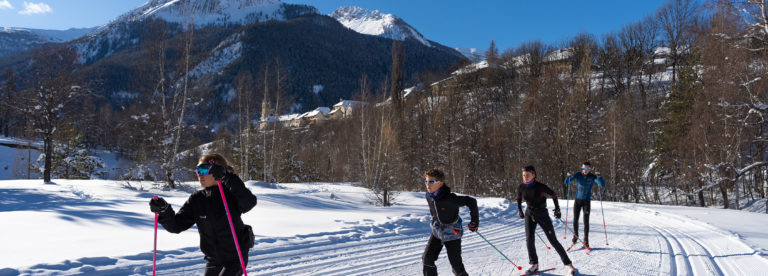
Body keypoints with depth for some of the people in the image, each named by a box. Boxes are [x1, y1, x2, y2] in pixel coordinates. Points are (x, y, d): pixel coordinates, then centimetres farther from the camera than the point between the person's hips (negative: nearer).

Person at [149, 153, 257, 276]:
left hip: (236, 256, -6)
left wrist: (228, 178, -44)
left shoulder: (231, 194, -16)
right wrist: (164, 211, -23)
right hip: (213, 260, 6)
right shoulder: (197, 199, -2)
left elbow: (250, 202, -39)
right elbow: (176, 225, -3)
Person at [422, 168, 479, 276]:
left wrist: (474, 220, -12)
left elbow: (471, 202, -19)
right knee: (427, 259, -3)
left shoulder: (450, 199, -29)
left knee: (456, 265, 0)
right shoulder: (428, 196, -8)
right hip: (437, 231, 6)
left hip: (452, 233, -6)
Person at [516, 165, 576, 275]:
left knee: (553, 241, -1)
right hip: (529, 214, 3)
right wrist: (519, 210, 17)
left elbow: (553, 194, -5)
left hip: (542, 214, -3)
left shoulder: (540, 186, -20)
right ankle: (534, 264, 6)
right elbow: (519, 197, 13)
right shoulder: (521, 187, -8)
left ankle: (568, 263, 10)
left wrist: (557, 209, 0)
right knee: (529, 239, -9)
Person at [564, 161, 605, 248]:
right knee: (575, 220, 6)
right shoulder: (578, 175, -4)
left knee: (586, 221, -3)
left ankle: (586, 240, 5)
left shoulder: (592, 177, -5)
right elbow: (567, 181, -11)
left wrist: (599, 179, -33)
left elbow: (603, 185, -13)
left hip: (587, 201, -1)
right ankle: (575, 235, 27)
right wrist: (569, 178, -35)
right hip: (577, 200, 1)